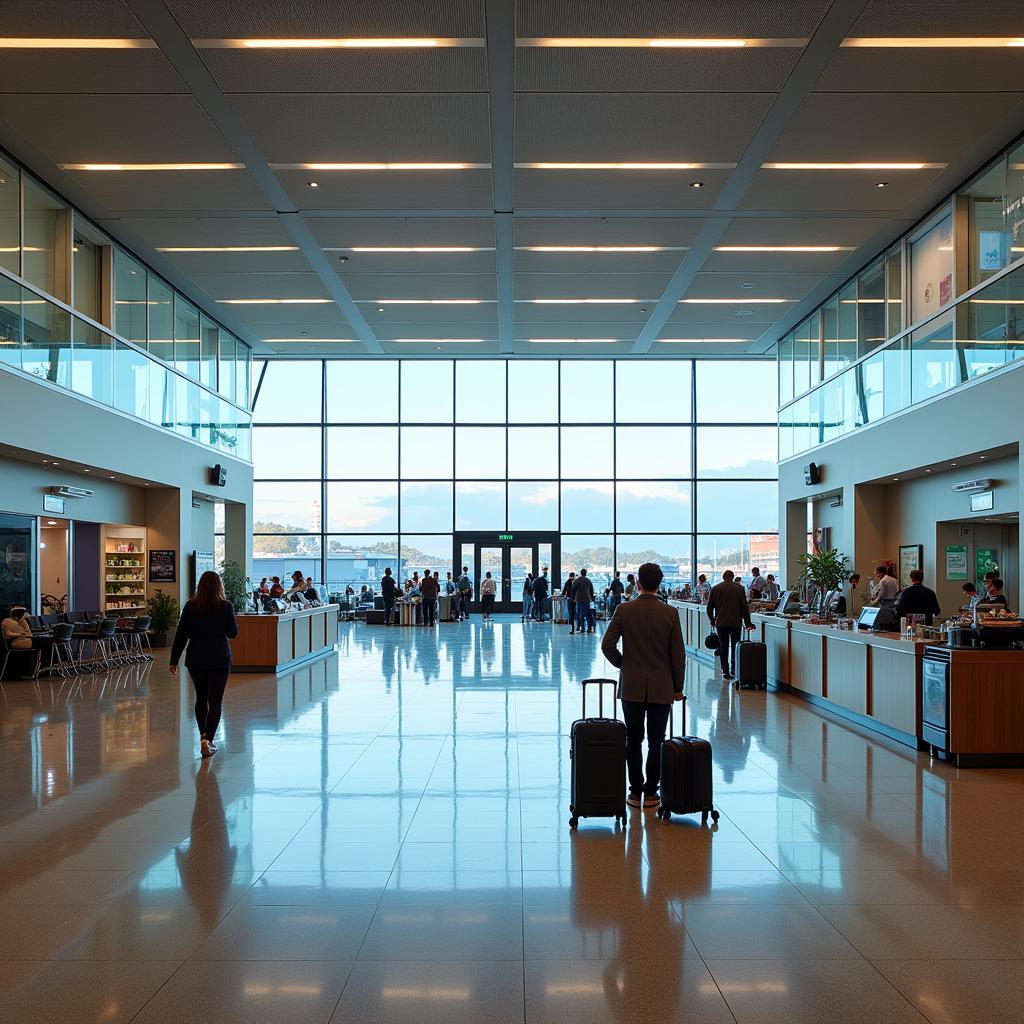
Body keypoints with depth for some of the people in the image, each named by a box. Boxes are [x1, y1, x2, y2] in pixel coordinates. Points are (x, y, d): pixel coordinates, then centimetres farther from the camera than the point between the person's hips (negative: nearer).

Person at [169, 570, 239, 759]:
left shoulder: (190, 606, -2)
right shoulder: (226, 606, -8)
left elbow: (181, 635, -1)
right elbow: (233, 633, -2)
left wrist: (174, 660, 4)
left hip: (195, 659, 3)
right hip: (219, 659, -3)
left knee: (201, 698, 18)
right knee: (215, 701, 0)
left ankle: (204, 736, 27)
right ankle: (207, 740, -10)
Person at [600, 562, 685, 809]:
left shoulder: (624, 610, -5)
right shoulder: (670, 613, -6)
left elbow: (607, 645, -6)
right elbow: (678, 654, -4)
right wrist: (678, 686, 7)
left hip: (631, 686, 0)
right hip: (662, 687, 0)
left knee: (633, 741, 10)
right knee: (656, 742, 8)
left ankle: (635, 792, 13)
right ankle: (650, 793, 12)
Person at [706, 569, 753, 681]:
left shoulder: (715, 588, 2)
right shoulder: (739, 588, 0)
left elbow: (709, 607, 4)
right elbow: (745, 607, -1)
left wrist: (713, 620, 17)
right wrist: (747, 622, 6)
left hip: (721, 623, 0)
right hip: (736, 622, 0)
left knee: (723, 647, 4)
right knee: (735, 647, 13)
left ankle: (725, 671, 2)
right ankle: (734, 669, 14)